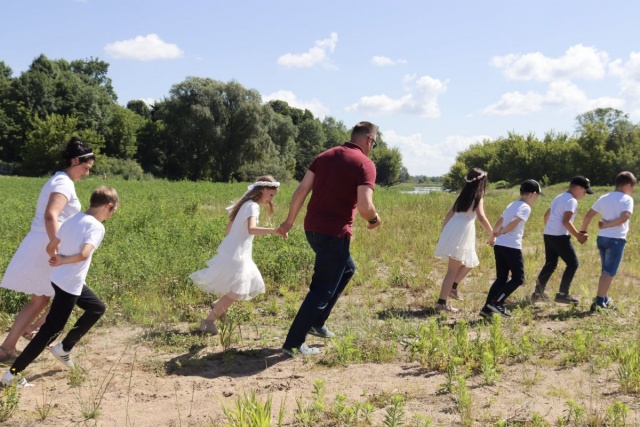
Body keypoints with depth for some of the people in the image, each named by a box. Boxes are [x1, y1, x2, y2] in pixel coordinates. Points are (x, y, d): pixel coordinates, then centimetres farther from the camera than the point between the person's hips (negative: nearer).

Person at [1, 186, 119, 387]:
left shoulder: (72, 219, 6)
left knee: (97, 308, 25)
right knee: (51, 329, -1)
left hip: (60, 279, 9)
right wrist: (63, 261, -15)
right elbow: (84, 254, -31)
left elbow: (50, 247, 9)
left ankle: (64, 348, 29)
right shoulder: (97, 227, -16)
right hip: (70, 285, -9)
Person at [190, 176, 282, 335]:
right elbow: (251, 229, -36)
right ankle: (208, 321, 0)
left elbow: (229, 228, 18)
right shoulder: (253, 206, -16)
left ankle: (219, 306, 31)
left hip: (233, 252, 10)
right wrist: (273, 231, -45)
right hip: (235, 254, -10)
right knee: (237, 292, -7)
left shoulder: (246, 203, 13)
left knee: (250, 285, 18)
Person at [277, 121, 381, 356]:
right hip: (335, 233, -8)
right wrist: (374, 220, 2)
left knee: (346, 269, 28)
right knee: (322, 289, 2)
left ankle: (317, 323, 29)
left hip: (312, 228, 8)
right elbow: (365, 206, -18)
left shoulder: (325, 155, 11)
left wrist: (290, 220, 17)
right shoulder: (365, 164, -9)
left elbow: (301, 190, 9)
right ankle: (293, 344, 4)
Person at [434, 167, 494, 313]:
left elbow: (449, 214, 20)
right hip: (461, 234, -8)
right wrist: (492, 235, -9)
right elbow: (481, 217, -17)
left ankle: (453, 287, 18)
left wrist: (443, 233, 26)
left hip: (452, 232, 8)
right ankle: (442, 303, -4)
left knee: (471, 262, 25)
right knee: (453, 270, -4)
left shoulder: (463, 194, 18)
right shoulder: (478, 196, -3)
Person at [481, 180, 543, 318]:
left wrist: (495, 234, 34)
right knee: (518, 278, 4)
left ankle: (487, 308, 6)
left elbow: (498, 223, 22)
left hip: (499, 245, 8)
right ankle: (497, 302, -7)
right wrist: (501, 233, -4)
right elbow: (513, 223, -18)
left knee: (501, 278, 13)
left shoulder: (511, 205, 18)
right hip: (512, 247, -8)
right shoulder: (525, 208, -7)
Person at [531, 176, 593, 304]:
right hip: (560, 236, -9)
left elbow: (547, 215, 27)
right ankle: (562, 294, -3)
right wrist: (578, 236, -16)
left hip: (548, 234, 9)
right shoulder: (571, 201, -11)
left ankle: (538, 293, 10)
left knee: (550, 264, 15)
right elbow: (566, 221, -20)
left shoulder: (559, 198, 19)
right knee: (573, 263, -1)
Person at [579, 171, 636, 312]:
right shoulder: (627, 199, -6)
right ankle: (599, 303, -7)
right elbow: (624, 217, -22)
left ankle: (605, 300, 28)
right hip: (616, 239, -6)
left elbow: (589, 215, 9)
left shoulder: (604, 198, 11)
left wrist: (583, 231, 17)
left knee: (606, 271, 20)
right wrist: (607, 225, -13)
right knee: (609, 272, -4)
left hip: (602, 238, 6)